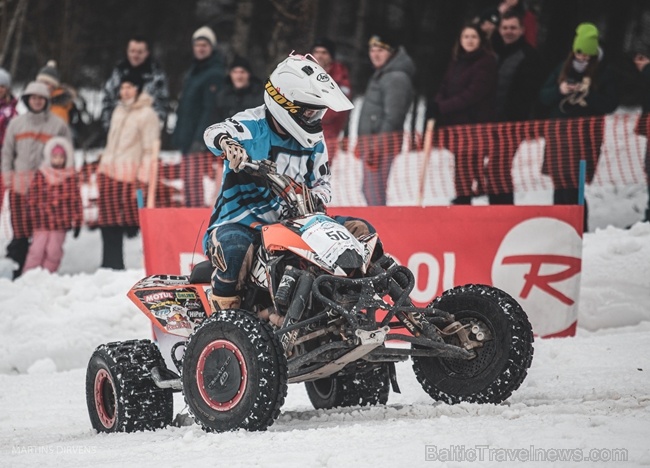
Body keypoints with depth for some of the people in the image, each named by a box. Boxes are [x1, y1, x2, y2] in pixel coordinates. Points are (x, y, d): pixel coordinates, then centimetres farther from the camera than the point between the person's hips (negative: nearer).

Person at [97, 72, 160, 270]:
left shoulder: (147, 114, -5)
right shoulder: (119, 111, 18)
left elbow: (150, 149, -10)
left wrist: (142, 180, -15)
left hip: (129, 176, -7)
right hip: (109, 173, 7)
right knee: (109, 223, 3)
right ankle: (111, 265, 6)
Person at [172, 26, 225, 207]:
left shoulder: (214, 74, -10)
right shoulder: (193, 71, 18)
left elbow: (210, 108, -17)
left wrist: (200, 138, -22)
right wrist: (178, 134, 19)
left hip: (200, 139, -9)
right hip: (187, 138, 9)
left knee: (195, 178, -13)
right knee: (187, 177, 10)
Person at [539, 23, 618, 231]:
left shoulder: (604, 73, 2)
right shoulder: (562, 69, 12)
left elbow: (610, 104, -5)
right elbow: (543, 96, 11)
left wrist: (588, 95, -18)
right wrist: (559, 91, -9)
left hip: (586, 135, -4)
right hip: (560, 134, 4)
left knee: (576, 184, -8)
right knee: (560, 184, 5)